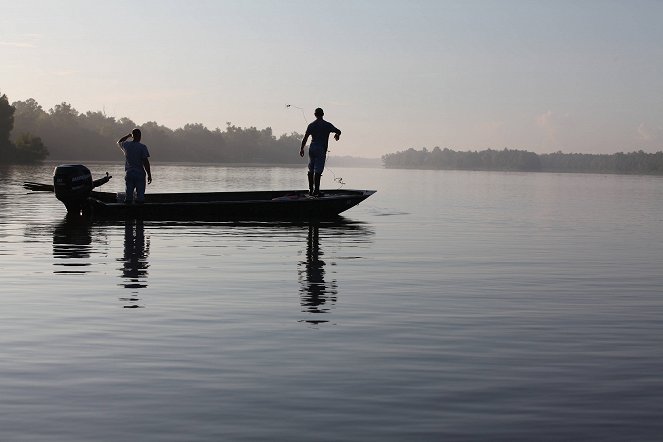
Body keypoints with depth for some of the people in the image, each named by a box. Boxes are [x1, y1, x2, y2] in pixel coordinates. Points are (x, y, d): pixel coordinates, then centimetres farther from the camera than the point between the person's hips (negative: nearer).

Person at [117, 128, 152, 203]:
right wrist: (149, 175, -6)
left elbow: (119, 142, 28)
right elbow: (146, 162, -11)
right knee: (140, 194, 0)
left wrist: (128, 136, 28)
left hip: (128, 173, 3)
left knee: (128, 194, 7)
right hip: (140, 174, -3)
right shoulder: (142, 147, -8)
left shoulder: (126, 145, 2)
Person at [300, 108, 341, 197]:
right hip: (321, 149, -3)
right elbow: (338, 132, 7)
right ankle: (316, 190, -11)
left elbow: (305, 138, -2)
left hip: (312, 148, 3)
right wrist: (337, 135, 30)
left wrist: (302, 149, 5)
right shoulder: (327, 125, 0)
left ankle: (310, 189, 14)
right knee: (318, 171, -6)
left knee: (311, 170, 13)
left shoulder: (311, 125, 4)